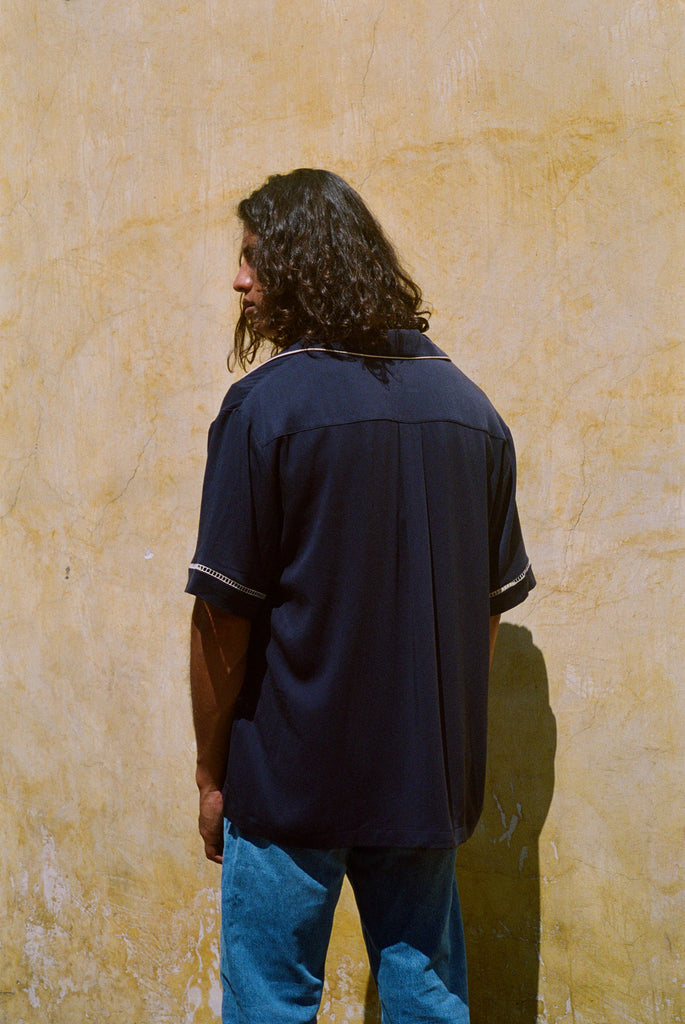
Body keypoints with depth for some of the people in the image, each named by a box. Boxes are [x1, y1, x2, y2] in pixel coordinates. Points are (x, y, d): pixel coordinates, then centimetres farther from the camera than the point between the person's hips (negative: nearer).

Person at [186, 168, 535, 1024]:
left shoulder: (264, 406, -12)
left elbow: (223, 615, -12)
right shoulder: (468, 406, 4)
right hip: (429, 776, 5)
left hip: (291, 777, -5)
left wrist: (211, 770, -2)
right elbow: (493, 602, 9)